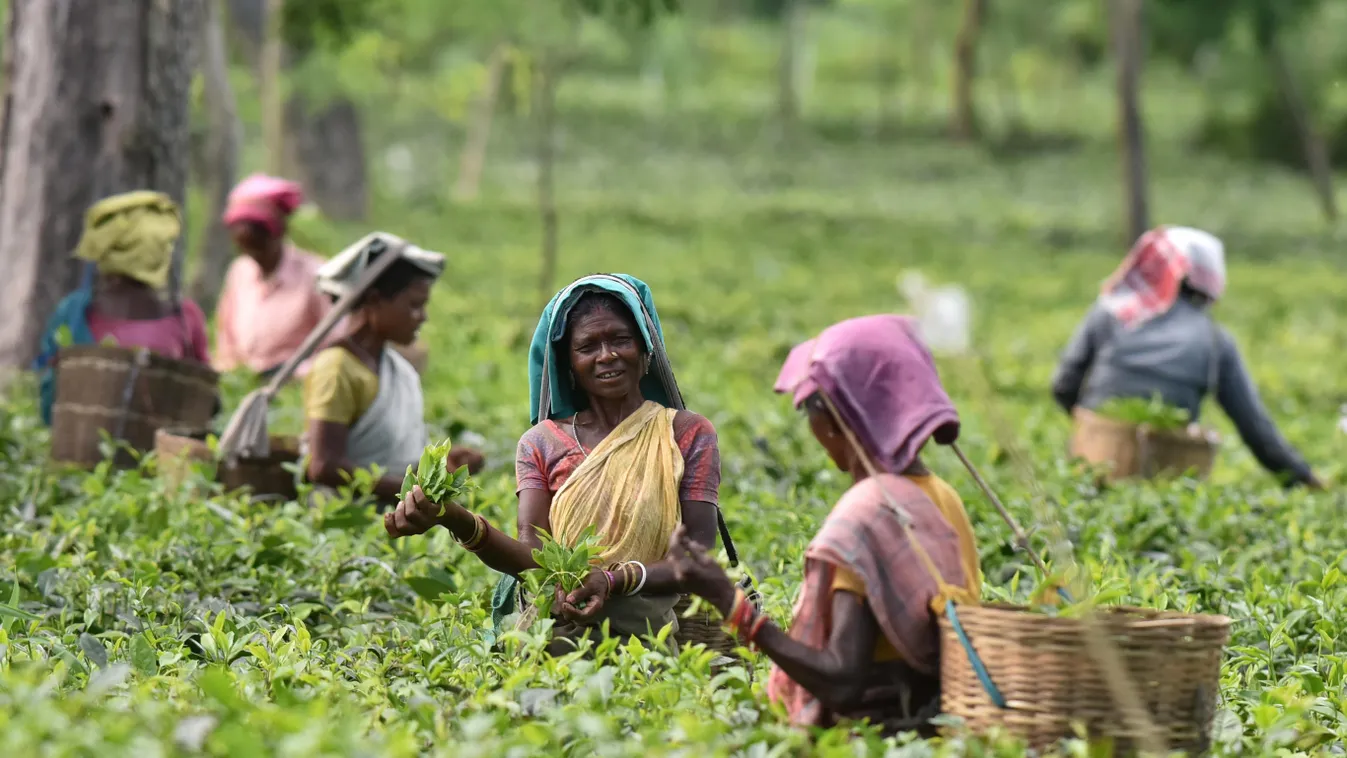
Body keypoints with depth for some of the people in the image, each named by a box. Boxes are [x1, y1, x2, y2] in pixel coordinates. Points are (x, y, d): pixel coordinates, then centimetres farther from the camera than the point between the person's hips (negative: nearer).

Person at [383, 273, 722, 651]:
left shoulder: (687, 435, 6)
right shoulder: (542, 444, 12)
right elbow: (534, 558, -3)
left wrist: (614, 581, -23)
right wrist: (452, 518, -23)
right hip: (557, 627, 3)